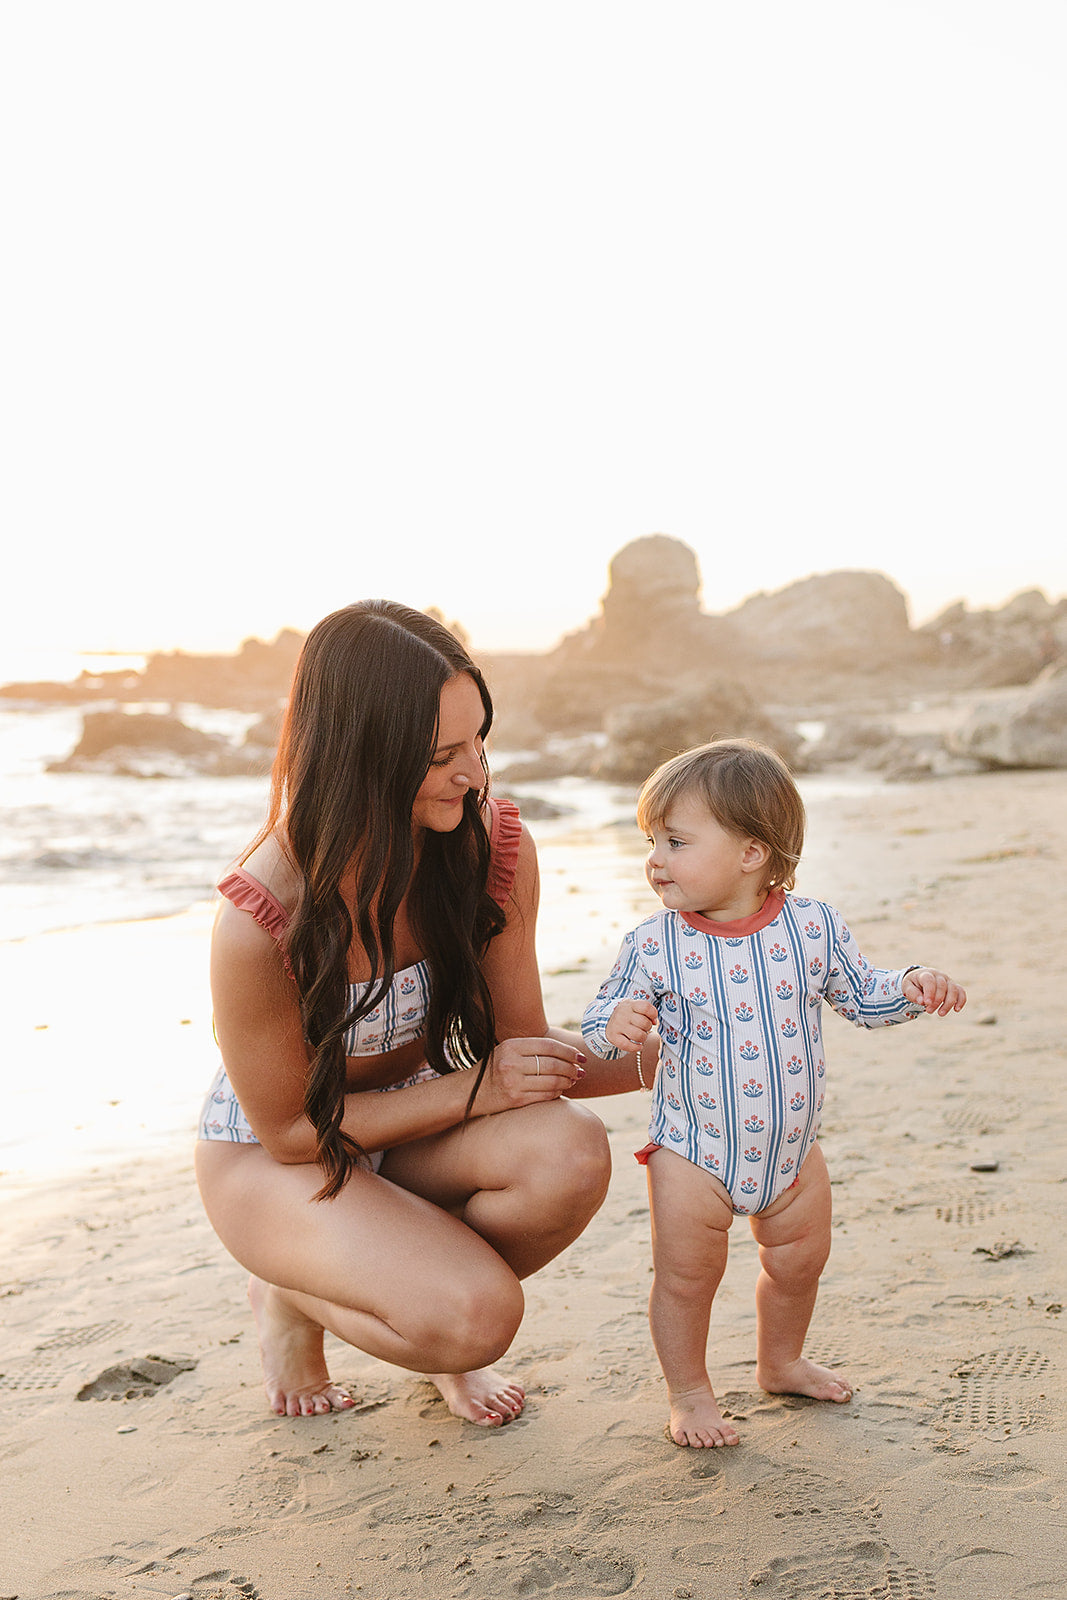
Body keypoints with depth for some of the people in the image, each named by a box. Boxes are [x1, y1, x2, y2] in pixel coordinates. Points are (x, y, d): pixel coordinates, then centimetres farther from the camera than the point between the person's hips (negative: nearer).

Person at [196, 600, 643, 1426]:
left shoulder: (495, 846, -17)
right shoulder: (258, 922, -32)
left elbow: (519, 1045, -7)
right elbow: (290, 1129, -19)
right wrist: (476, 1087, -26)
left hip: (410, 1123, 5)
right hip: (271, 1156, -4)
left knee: (570, 1152, -29)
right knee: (475, 1316, -29)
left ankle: (445, 1317, 4)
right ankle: (292, 1295, 6)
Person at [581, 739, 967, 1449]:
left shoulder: (814, 926, -9)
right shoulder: (655, 945, -13)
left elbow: (862, 996, 5)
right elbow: (603, 1017, -7)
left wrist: (913, 988, -13)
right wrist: (616, 1024, -30)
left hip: (792, 1148, 3)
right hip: (694, 1152, -2)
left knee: (799, 1262, 18)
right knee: (686, 1277, 4)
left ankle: (782, 1362, 45)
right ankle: (690, 1393, 28)